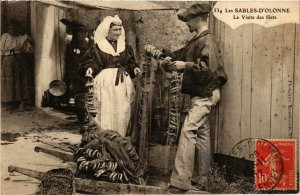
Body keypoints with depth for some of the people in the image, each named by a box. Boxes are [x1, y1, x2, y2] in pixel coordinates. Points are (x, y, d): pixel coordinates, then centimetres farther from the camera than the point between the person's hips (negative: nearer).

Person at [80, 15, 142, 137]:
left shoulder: (125, 47, 12)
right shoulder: (98, 47, 2)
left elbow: (130, 63, 14)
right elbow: (89, 61, 0)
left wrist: (134, 68, -5)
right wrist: (90, 68, -20)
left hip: (122, 84, 3)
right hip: (105, 83, -3)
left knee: (122, 113, 3)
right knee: (106, 113, -5)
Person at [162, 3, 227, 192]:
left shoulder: (208, 41, -13)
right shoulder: (196, 41, 16)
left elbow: (209, 67, -25)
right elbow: (182, 53, 25)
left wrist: (185, 65, -24)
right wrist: (166, 54, 10)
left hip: (205, 95, -10)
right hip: (201, 95, 10)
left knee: (188, 132, -15)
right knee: (202, 135, 12)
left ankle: (180, 181, -14)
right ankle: (200, 179, 21)